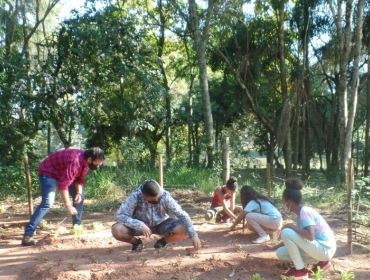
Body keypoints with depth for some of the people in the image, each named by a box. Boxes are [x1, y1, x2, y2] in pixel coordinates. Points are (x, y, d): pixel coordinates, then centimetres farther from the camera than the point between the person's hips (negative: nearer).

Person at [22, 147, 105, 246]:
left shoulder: (86, 161, -9)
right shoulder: (74, 161, -37)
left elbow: (80, 179, 3)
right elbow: (63, 185, -37)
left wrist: (79, 192, -15)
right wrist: (68, 206, -34)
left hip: (64, 174, 9)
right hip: (48, 172, -9)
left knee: (80, 196, 9)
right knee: (47, 203, -24)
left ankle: (77, 226, 21)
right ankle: (27, 236, -24)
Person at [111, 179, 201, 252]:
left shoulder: (165, 196, -27)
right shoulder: (136, 196, -30)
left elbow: (182, 215, -24)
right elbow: (120, 215, -30)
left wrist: (193, 235, -33)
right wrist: (140, 226, -42)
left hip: (161, 224, 1)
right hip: (141, 225, 0)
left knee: (183, 230, -27)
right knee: (117, 230, -29)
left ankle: (163, 241, 4)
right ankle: (136, 242, 3)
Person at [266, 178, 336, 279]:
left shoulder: (304, 211, -18)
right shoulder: (302, 212, 10)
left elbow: (310, 236, -33)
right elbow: (292, 238, 20)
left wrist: (291, 226, -19)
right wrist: (274, 247, 22)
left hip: (324, 249, -10)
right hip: (319, 248, 10)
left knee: (286, 232, -21)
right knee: (281, 253, 7)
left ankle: (300, 270, -8)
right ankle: (319, 262, 9)